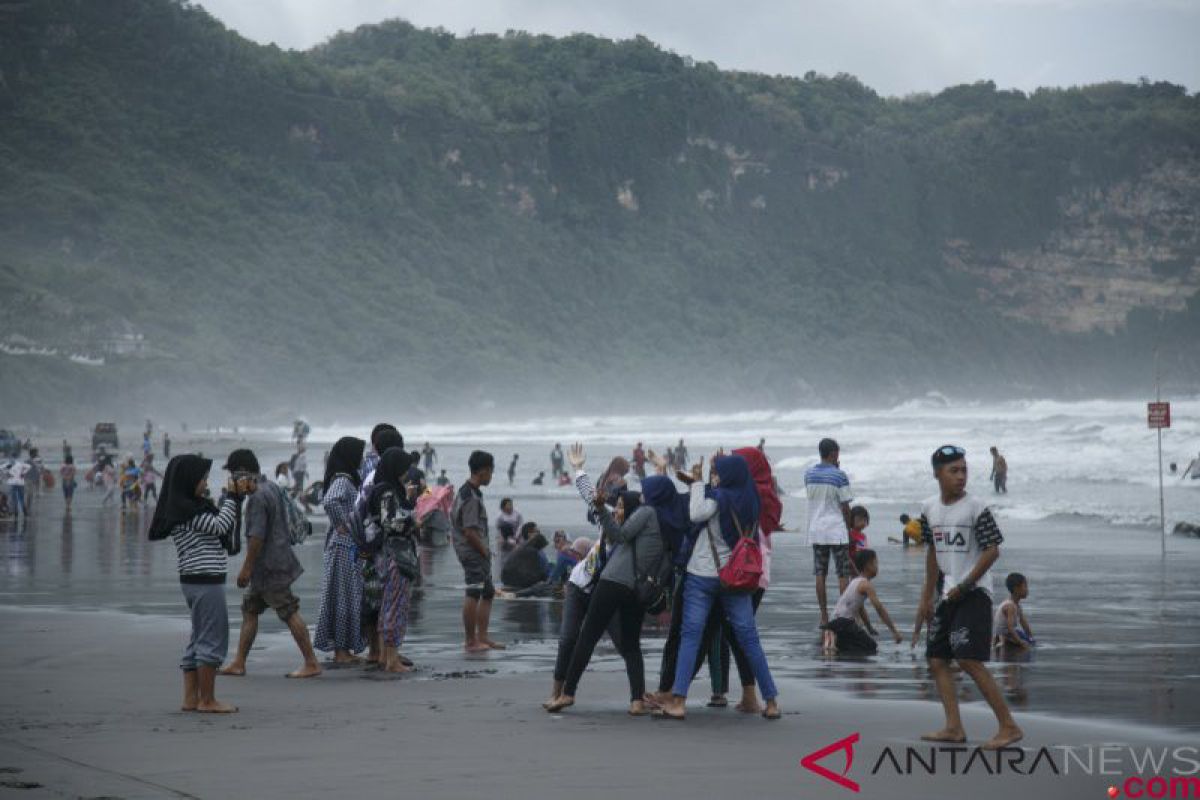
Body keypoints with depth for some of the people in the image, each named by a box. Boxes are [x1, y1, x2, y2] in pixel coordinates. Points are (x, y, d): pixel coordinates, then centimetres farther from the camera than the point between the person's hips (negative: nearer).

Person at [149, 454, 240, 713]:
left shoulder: (196, 506, 16)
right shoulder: (185, 510, -13)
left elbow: (226, 529, 19)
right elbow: (220, 526, -17)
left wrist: (231, 497, 11)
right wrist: (231, 497, -6)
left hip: (200, 581, 10)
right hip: (205, 581, -10)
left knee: (199, 639, 14)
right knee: (213, 638, -5)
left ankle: (191, 699, 17)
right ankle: (207, 700, -1)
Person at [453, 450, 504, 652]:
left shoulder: (465, 491, 13)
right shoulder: (472, 497, -19)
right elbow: (470, 532, -22)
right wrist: (485, 552, -10)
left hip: (478, 553, 11)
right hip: (473, 552, -11)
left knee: (488, 592, 15)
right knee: (474, 594, -8)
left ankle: (482, 637, 19)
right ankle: (471, 641, -5)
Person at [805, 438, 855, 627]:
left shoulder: (809, 474, 4)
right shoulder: (839, 476, -10)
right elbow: (845, 506, -9)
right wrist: (850, 527, 4)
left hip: (816, 531, 4)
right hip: (836, 529, -4)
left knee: (820, 574, 7)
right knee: (843, 574, 2)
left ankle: (824, 617, 7)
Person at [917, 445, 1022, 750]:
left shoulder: (976, 508, -11)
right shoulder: (930, 509, 8)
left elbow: (992, 550, -13)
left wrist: (964, 586, -16)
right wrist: (927, 596, 20)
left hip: (975, 593, -8)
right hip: (949, 595, 8)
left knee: (968, 659, -17)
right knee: (936, 658, 5)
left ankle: (1009, 726, -14)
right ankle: (954, 727, 7)